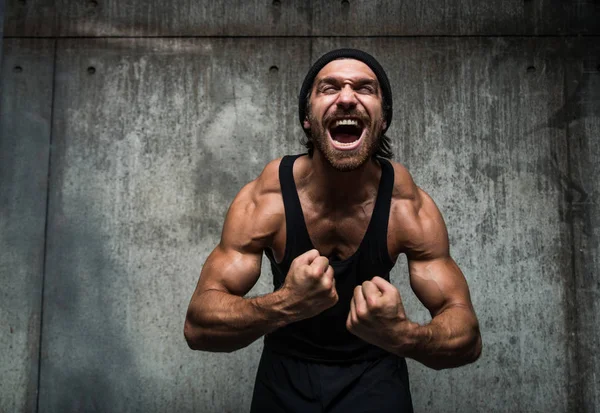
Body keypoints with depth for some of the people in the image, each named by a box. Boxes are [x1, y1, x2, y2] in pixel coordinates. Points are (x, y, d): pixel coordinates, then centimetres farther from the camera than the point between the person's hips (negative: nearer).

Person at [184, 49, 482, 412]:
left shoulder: (409, 206, -20)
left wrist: (403, 336, -39)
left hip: (374, 377, -1)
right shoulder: (264, 200, -22)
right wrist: (283, 304, -41)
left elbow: (468, 336, -17)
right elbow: (198, 325, -22)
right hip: (286, 374, 1)